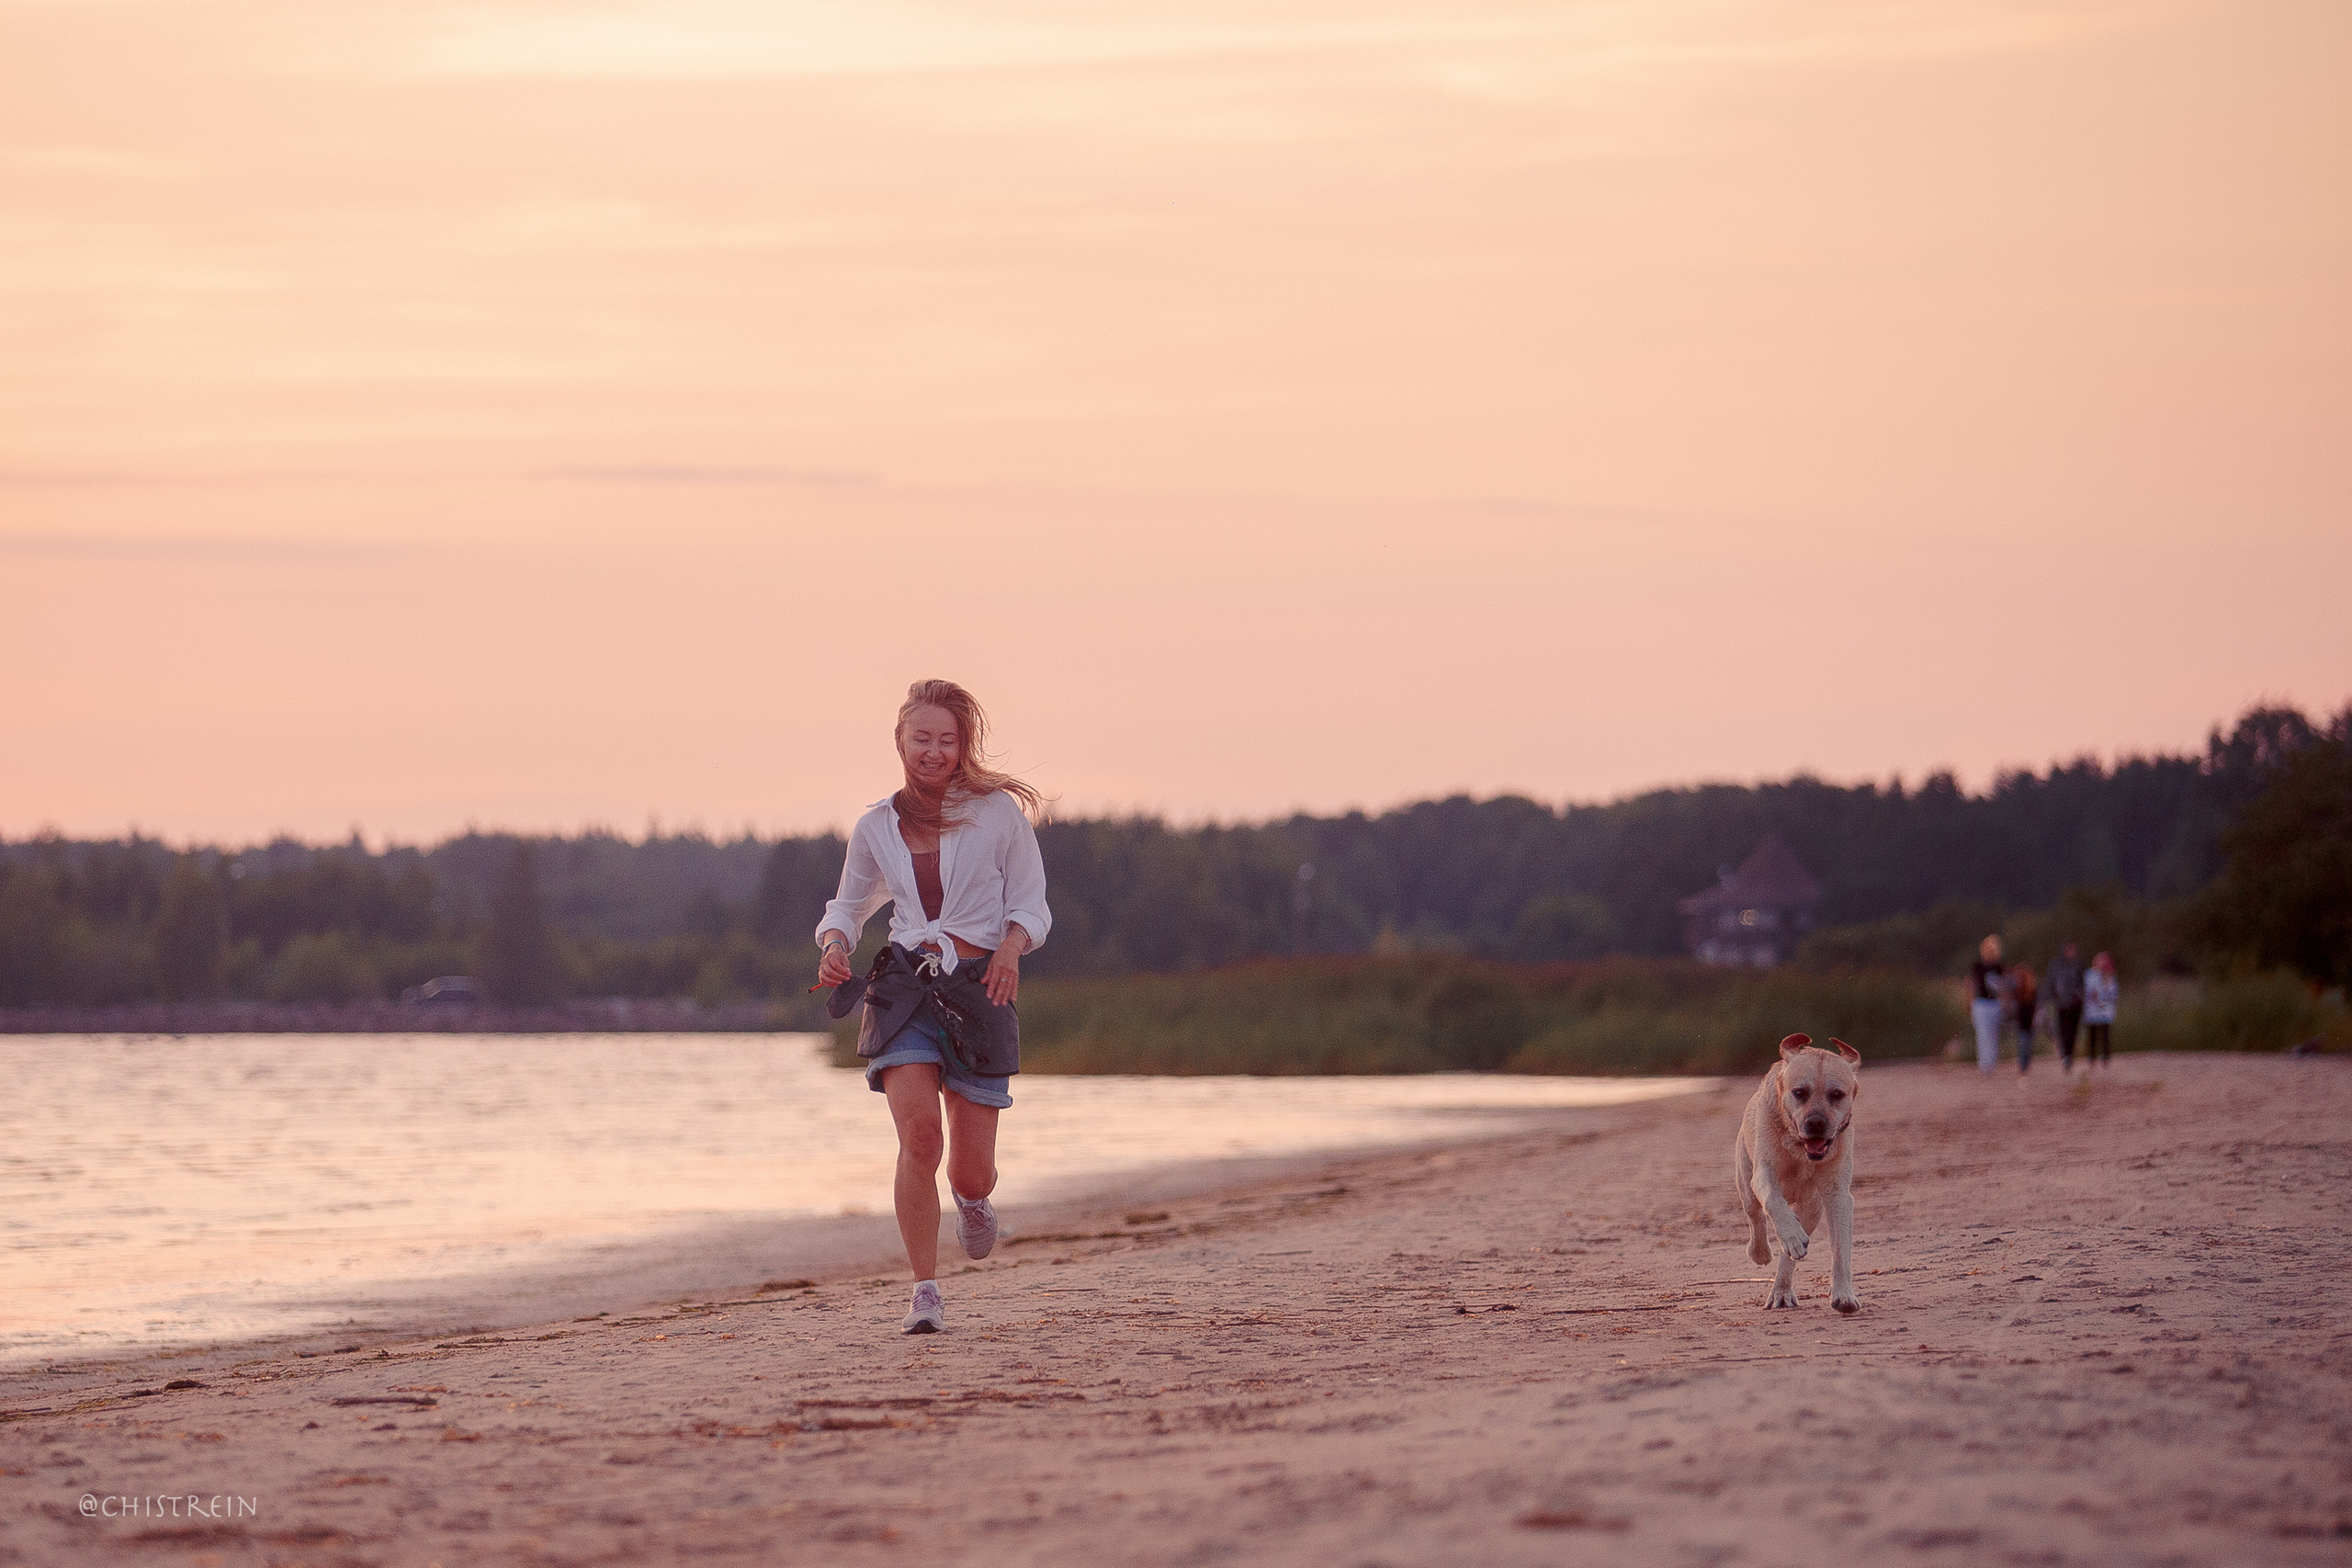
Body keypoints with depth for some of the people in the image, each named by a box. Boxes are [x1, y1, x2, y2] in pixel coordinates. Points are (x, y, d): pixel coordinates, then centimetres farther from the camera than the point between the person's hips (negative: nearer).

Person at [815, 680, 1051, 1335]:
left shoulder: (998, 812, 1)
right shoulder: (875, 827, 9)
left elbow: (1030, 902, 6)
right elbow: (849, 906, 22)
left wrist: (1011, 946, -16)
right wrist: (835, 945, -1)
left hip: (979, 988, -1)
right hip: (904, 987, 1)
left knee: (973, 1171, 1)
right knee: (919, 1134, -22)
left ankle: (972, 1199, 42)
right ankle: (925, 1293, -11)